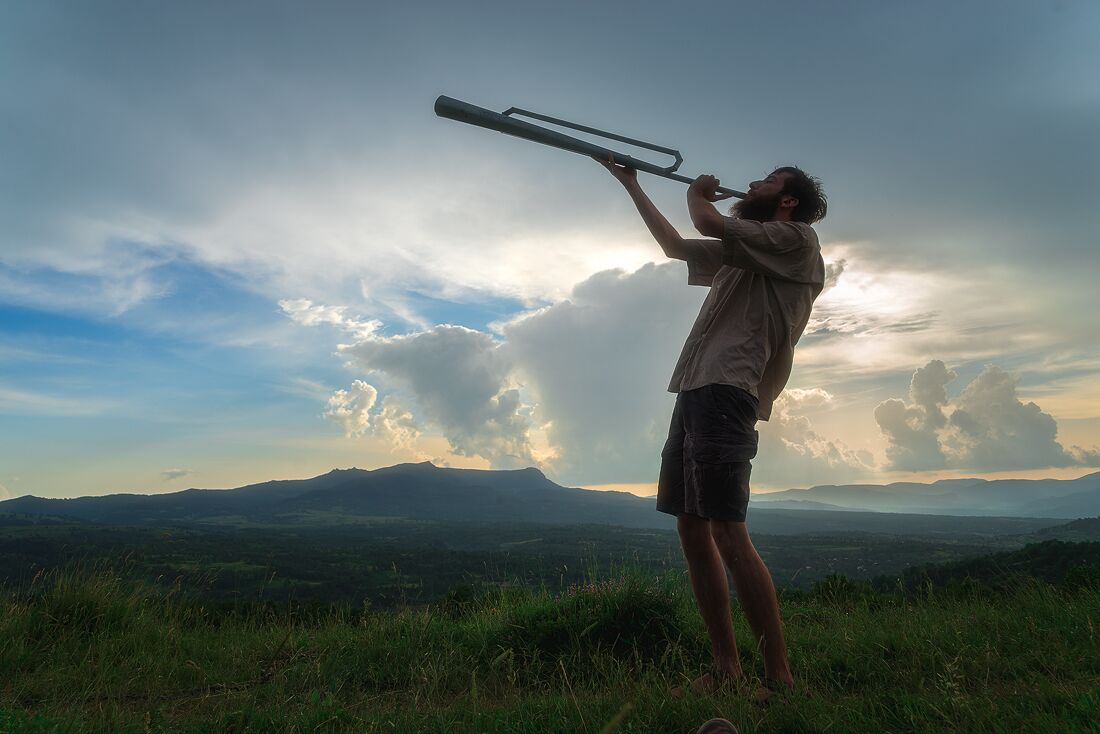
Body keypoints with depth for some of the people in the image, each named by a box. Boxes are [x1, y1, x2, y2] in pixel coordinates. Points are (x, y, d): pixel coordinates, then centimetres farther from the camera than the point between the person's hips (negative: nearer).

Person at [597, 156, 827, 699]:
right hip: (694, 392, 9)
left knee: (727, 532, -14)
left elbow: (710, 223, -9)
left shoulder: (797, 238, 4)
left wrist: (696, 193, 14)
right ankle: (725, 668, 13)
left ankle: (780, 678, -4)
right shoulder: (744, 252, 29)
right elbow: (675, 246, 36)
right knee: (692, 530, 5)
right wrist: (632, 185, 38)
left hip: (726, 393, -9)